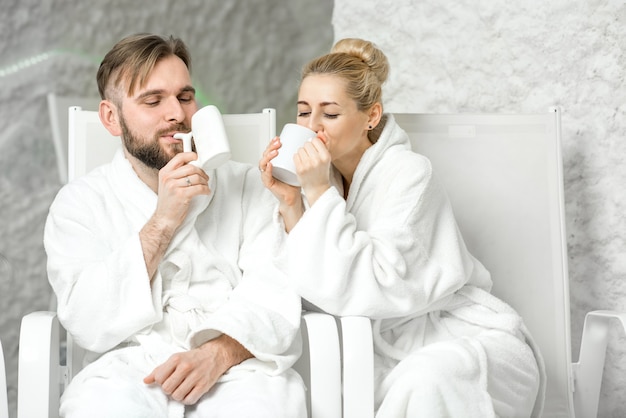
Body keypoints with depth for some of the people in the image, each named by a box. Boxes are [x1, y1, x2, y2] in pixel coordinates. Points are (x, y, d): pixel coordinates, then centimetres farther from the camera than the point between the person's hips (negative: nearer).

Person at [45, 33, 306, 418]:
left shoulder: (247, 185, 15)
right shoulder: (80, 202, 12)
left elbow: (273, 292, 1)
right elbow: (89, 327, -2)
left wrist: (218, 354, -19)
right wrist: (162, 222, -9)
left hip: (236, 372, 0)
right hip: (128, 368, 0)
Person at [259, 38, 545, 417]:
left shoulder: (408, 173, -15)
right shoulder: (322, 174, 4)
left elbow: (369, 291, -24)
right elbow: (316, 295, -4)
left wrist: (319, 194, -24)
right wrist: (290, 204, -13)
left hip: (469, 340, -6)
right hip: (397, 354, 6)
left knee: (426, 376, -39)